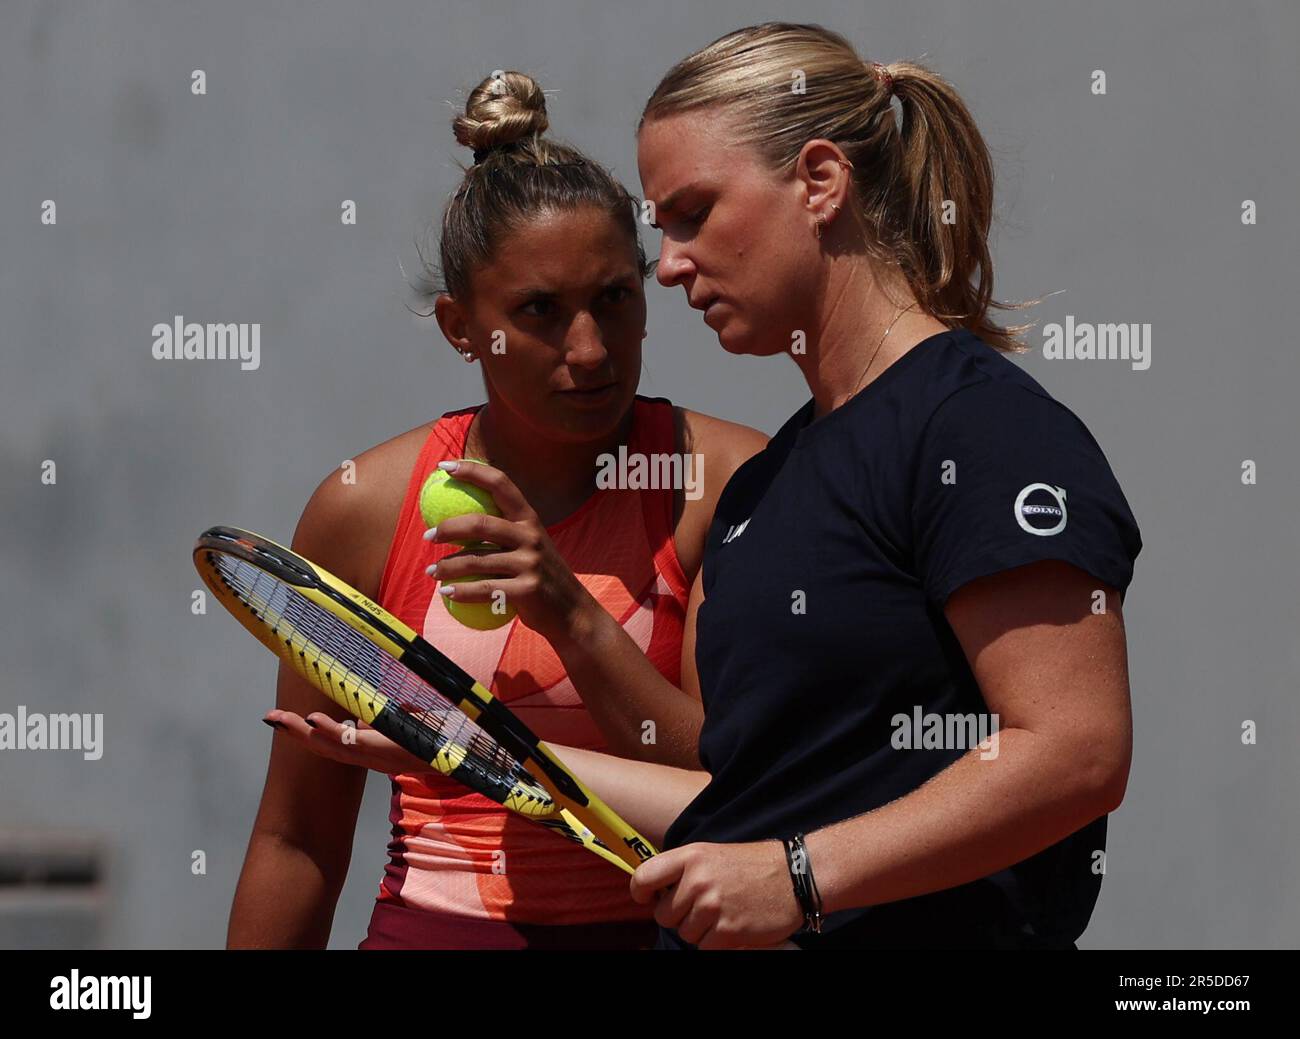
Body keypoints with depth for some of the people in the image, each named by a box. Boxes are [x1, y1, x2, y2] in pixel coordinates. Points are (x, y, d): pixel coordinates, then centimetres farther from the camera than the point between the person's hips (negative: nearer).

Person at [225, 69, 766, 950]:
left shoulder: (727, 481, -3)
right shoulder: (363, 508, 0)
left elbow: (738, 793, -8)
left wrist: (574, 619, -17)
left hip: (656, 926, 0)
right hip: (431, 925, 1)